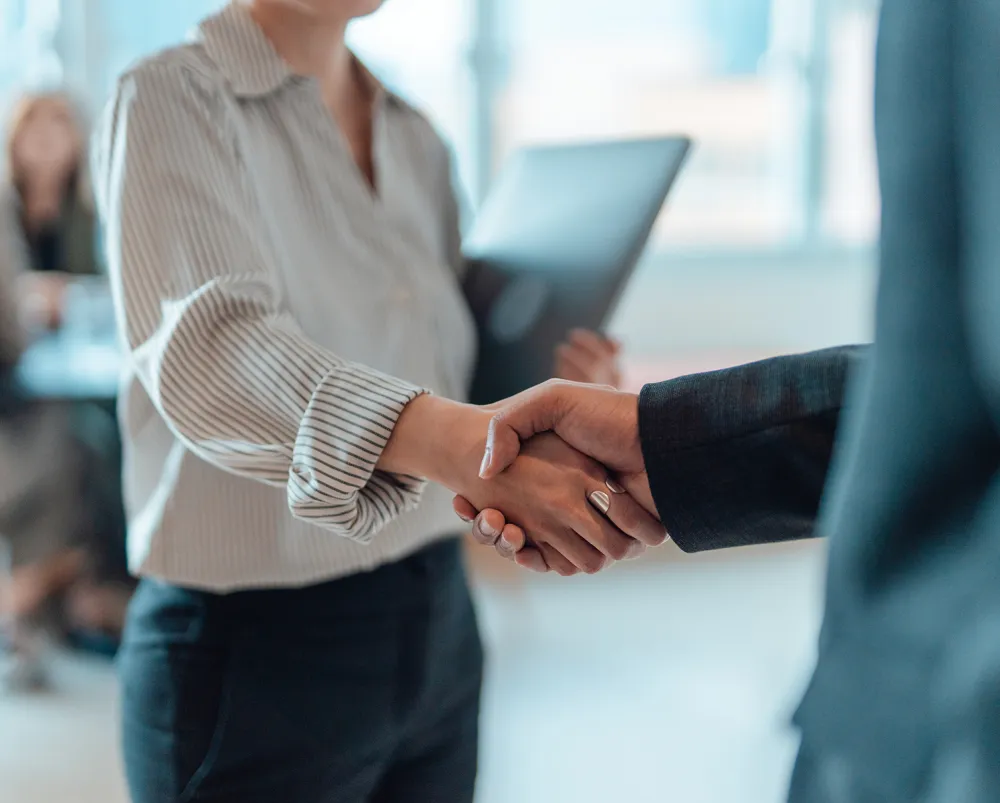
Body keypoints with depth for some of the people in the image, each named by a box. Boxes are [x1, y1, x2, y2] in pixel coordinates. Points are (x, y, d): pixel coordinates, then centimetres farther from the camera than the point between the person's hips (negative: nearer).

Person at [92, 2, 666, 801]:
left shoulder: (419, 138, 9)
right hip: (254, 650, -5)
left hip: (438, 623, 6)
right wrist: (467, 442, -43)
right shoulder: (169, 100, -10)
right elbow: (205, 345, -28)